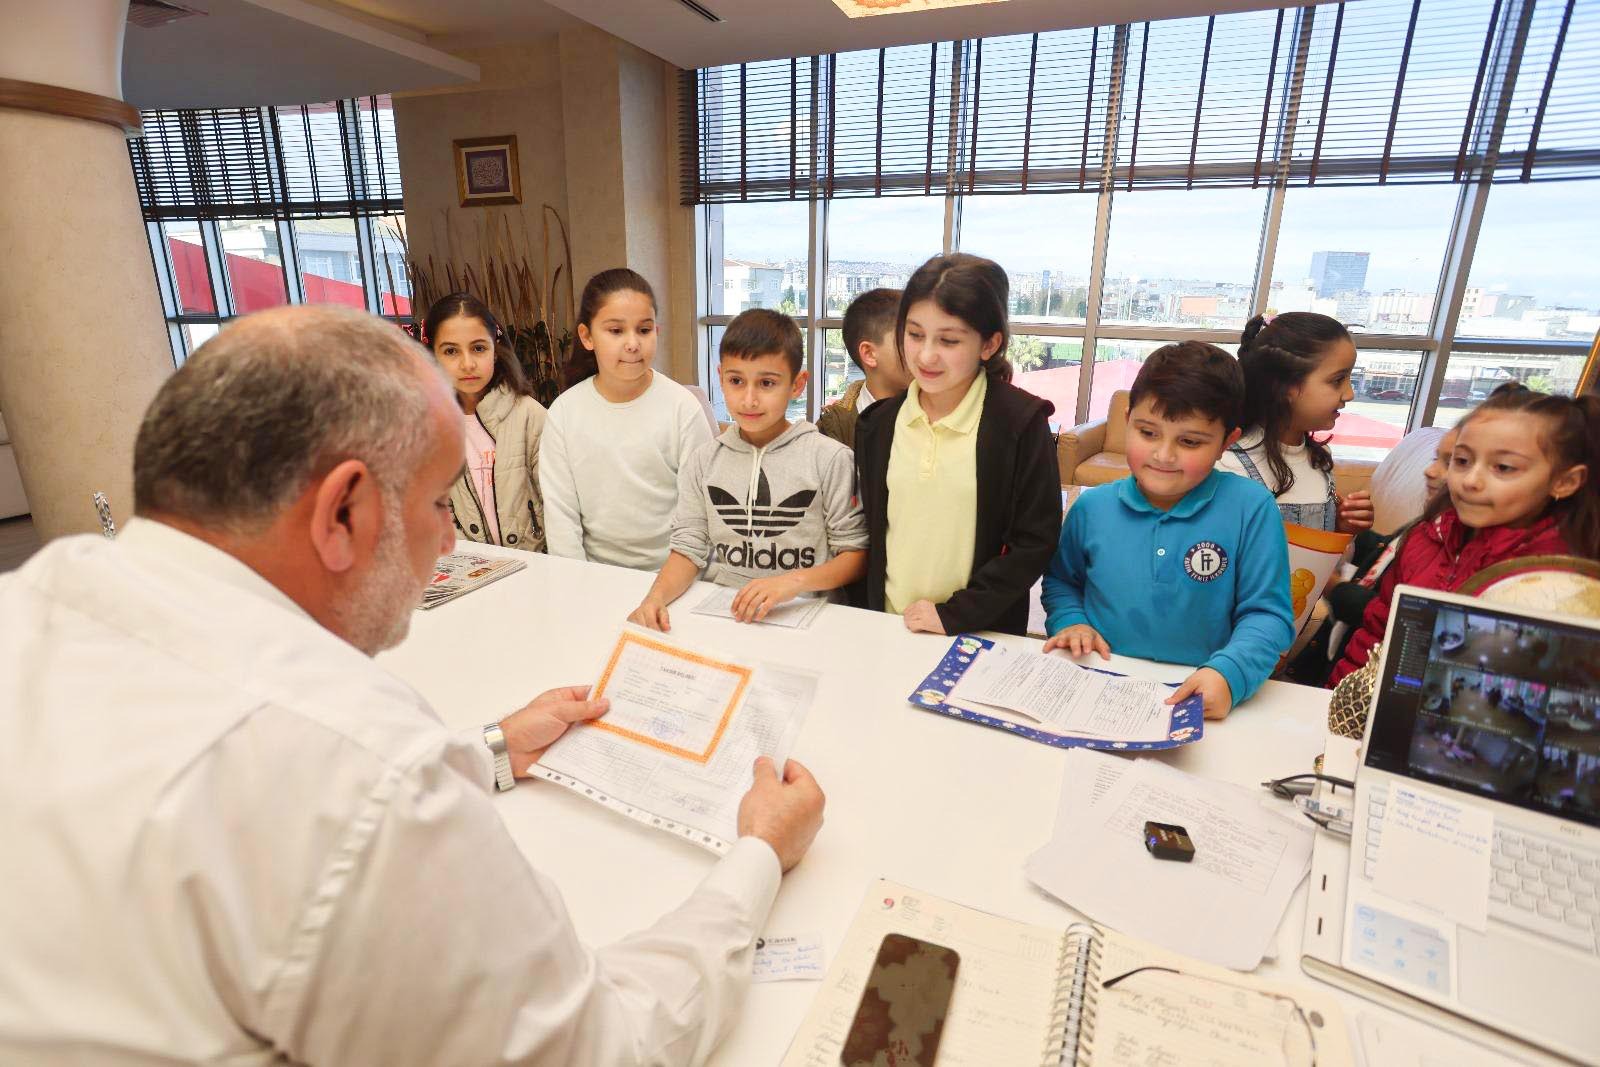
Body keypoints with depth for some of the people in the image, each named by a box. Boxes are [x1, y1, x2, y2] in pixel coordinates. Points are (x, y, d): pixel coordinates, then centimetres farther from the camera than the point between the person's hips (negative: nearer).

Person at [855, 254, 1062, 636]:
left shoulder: (1022, 422, -12)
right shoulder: (880, 422, 0)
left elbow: (1036, 542, -12)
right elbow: (870, 531, 7)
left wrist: (954, 614, -16)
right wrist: (869, 614, 0)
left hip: (980, 633, -3)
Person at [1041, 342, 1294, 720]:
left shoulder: (1252, 509, -5)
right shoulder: (1092, 507, 3)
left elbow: (1267, 613, -2)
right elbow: (1060, 580, 19)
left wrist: (1229, 673, -18)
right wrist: (1070, 622, 0)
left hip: (1199, 703, 2)